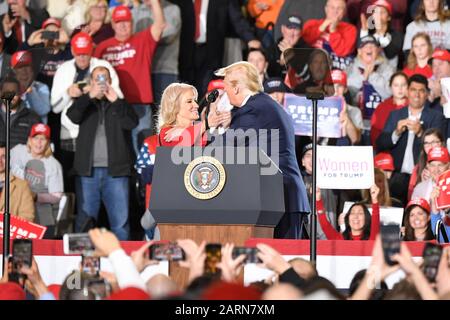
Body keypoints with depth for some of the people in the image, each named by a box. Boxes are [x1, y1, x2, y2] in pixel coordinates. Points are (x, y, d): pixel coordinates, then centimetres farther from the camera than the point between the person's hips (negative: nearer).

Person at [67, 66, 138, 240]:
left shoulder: (120, 105, 12)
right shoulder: (85, 103, 13)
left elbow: (132, 123, -5)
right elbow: (72, 116, -7)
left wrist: (116, 101, -17)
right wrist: (90, 96, -17)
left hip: (115, 171, 0)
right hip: (89, 170, 0)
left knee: (120, 221, -3)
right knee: (85, 220, 1)